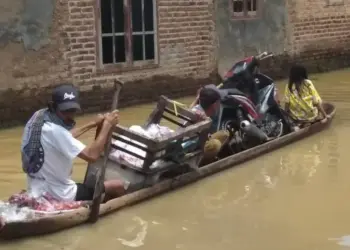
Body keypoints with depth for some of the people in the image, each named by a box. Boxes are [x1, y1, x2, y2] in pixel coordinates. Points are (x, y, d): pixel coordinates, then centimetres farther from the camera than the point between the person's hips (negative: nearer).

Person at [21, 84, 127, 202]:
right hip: (60, 196, -10)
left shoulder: (39, 116, -1)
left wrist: (92, 124, 21)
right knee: (118, 186, 0)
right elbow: (91, 155, -31)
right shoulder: (54, 131, -30)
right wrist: (107, 125, -21)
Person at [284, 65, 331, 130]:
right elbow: (317, 101, -8)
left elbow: (287, 103, -9)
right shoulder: (308, 83, -8)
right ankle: (308, 123, 4)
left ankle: (297, 124, 4)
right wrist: (325, 115, 0)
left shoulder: (289, 86, -7)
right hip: (311, 115, -1)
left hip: (296, 117, 1)